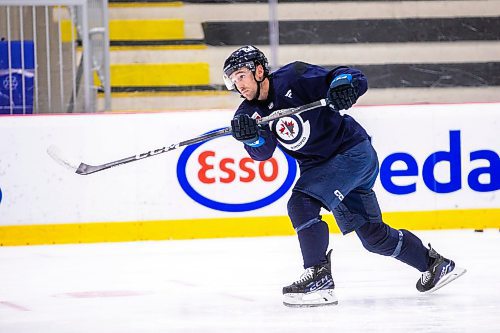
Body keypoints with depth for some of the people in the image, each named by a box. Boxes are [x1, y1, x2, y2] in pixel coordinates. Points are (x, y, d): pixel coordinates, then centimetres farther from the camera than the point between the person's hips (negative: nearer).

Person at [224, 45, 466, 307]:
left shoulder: (293, 78, -18)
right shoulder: (250, 113, 0)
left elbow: (356, 80, -21)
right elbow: (262, 151, -15)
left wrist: (343, 83, -44)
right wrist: (250, 136, -37)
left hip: (353, 150, -7)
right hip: (317, 166, 7)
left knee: (301, 203, -25)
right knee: (372, 235, 11)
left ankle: (319, 278, -23)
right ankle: (435, 264, 28)